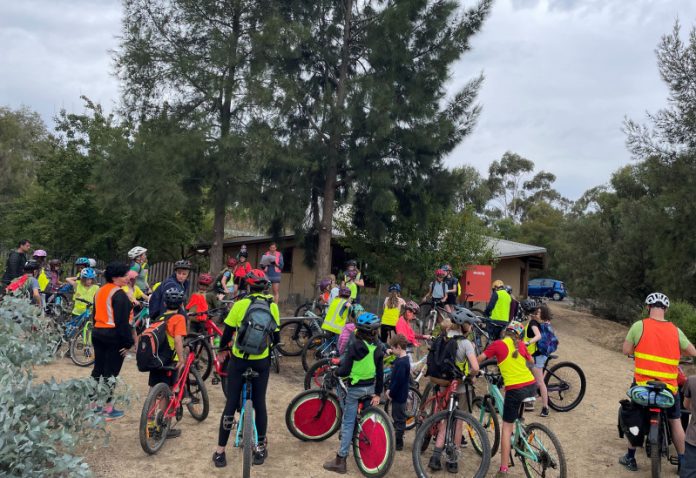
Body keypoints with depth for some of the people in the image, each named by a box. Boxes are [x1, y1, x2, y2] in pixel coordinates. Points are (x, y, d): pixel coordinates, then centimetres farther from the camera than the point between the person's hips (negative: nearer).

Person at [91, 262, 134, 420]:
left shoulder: (100, 291, 12)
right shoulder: (119, 294, -16)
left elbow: (96, 314, 18)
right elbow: (122, 321, -20)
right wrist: (128, 342, -16)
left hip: (97, 333, 9)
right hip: (114, 336, -9)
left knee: (98, 368, 16)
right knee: (110, 372, -2)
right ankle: (107, 408, 4)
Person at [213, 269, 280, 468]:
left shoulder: (240, 304, -8)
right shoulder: (272, 306, -3)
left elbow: (227, 333, -5)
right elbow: (276, 338, 2)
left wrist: (222, 350, 13)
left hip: (239, 360, -1)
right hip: (262, 361, 1)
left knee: (231, 404, 6)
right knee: (259, 403, 13)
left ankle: (220, 451, 13)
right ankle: (261, 448, 22)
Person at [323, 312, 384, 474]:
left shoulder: (354, 345, -19)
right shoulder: (377, 347, -2)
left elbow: (344, 371, -19)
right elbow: (380, 372, 1)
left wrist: (336, 371, 3)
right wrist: (378, 393, 8)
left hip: (355, 388, -6)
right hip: (370, 387, 6)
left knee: (348, 423, -1)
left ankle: (340, 460, 4)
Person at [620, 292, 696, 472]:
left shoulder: (639, 326, -10)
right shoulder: (675, 330, -3)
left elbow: (626, 350, -5)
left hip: (642, 384, -1)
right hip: (669, 387, 1)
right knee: (675, 421, 19)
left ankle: (630, 458, 24)